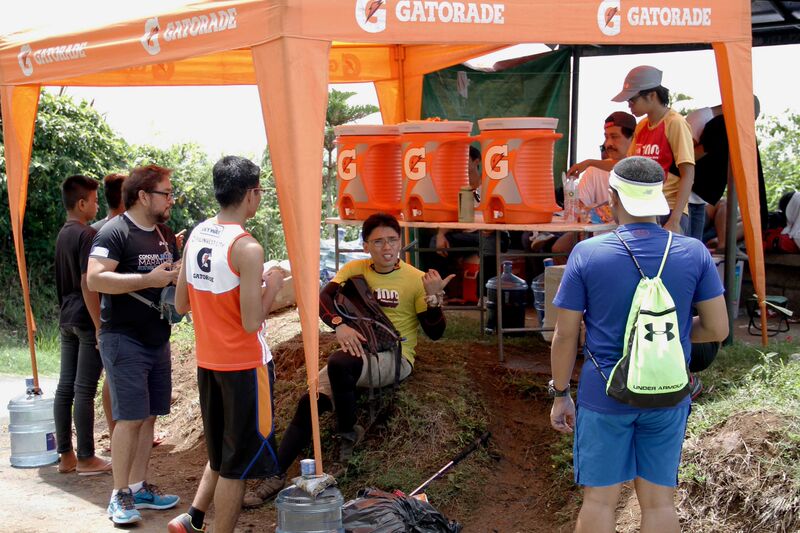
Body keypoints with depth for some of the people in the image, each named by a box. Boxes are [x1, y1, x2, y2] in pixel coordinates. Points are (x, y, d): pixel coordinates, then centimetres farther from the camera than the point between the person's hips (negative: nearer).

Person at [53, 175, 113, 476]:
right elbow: (87, 284, -19)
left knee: (65, 387, 9)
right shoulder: (86, 235, -15)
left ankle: (65, 456, 15)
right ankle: (86, 459, 3)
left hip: (67, 320, 9)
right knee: (84, 390, -4)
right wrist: (100, 327, -17)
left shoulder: (63, 234, 12)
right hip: (85, 321, -9)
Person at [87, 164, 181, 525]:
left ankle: (138, 486, 20)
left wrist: (181, 276, 1)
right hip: (124, 340, -8)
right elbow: (95, 279, -23)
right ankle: (119, 495, 2)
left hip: (158, 339, 8)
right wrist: (149, 279, -24)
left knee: (149, 416, 10)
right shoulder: (115, 232, -13)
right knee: (130, 417, -7)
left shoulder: (166, 234, 12)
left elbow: (176, 276, 25)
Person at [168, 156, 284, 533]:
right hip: (245, 364, -7)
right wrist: (272, 286, -5)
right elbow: (251, 322, -21)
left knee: (221, 453, 24)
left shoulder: (196, 236, 3)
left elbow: (181, 304, 9)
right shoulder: (247, 247, -19)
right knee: (239, 463, 6)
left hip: (208, 361, 8)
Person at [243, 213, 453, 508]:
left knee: (339, 363, -34)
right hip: (358, 351, 4)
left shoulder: (415, 279, -6)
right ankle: (275, 475, -9)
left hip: (396, 357, -4)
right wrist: (339, 325, -29)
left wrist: (433, 296, -25)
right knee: (309, 402, -16)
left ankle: (348, 433, -10)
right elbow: (323, 298, -10)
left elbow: (435, 332, -7)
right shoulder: (355, 269, 4)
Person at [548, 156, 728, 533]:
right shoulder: (694, 253, -7)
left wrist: (560, 395, 4)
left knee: (599, 499, 9)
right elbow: (717, 328, -3)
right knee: (659, 501, 12)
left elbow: (565, 336, -8)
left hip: (604, 395, -2)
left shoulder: (587, 254, -11)